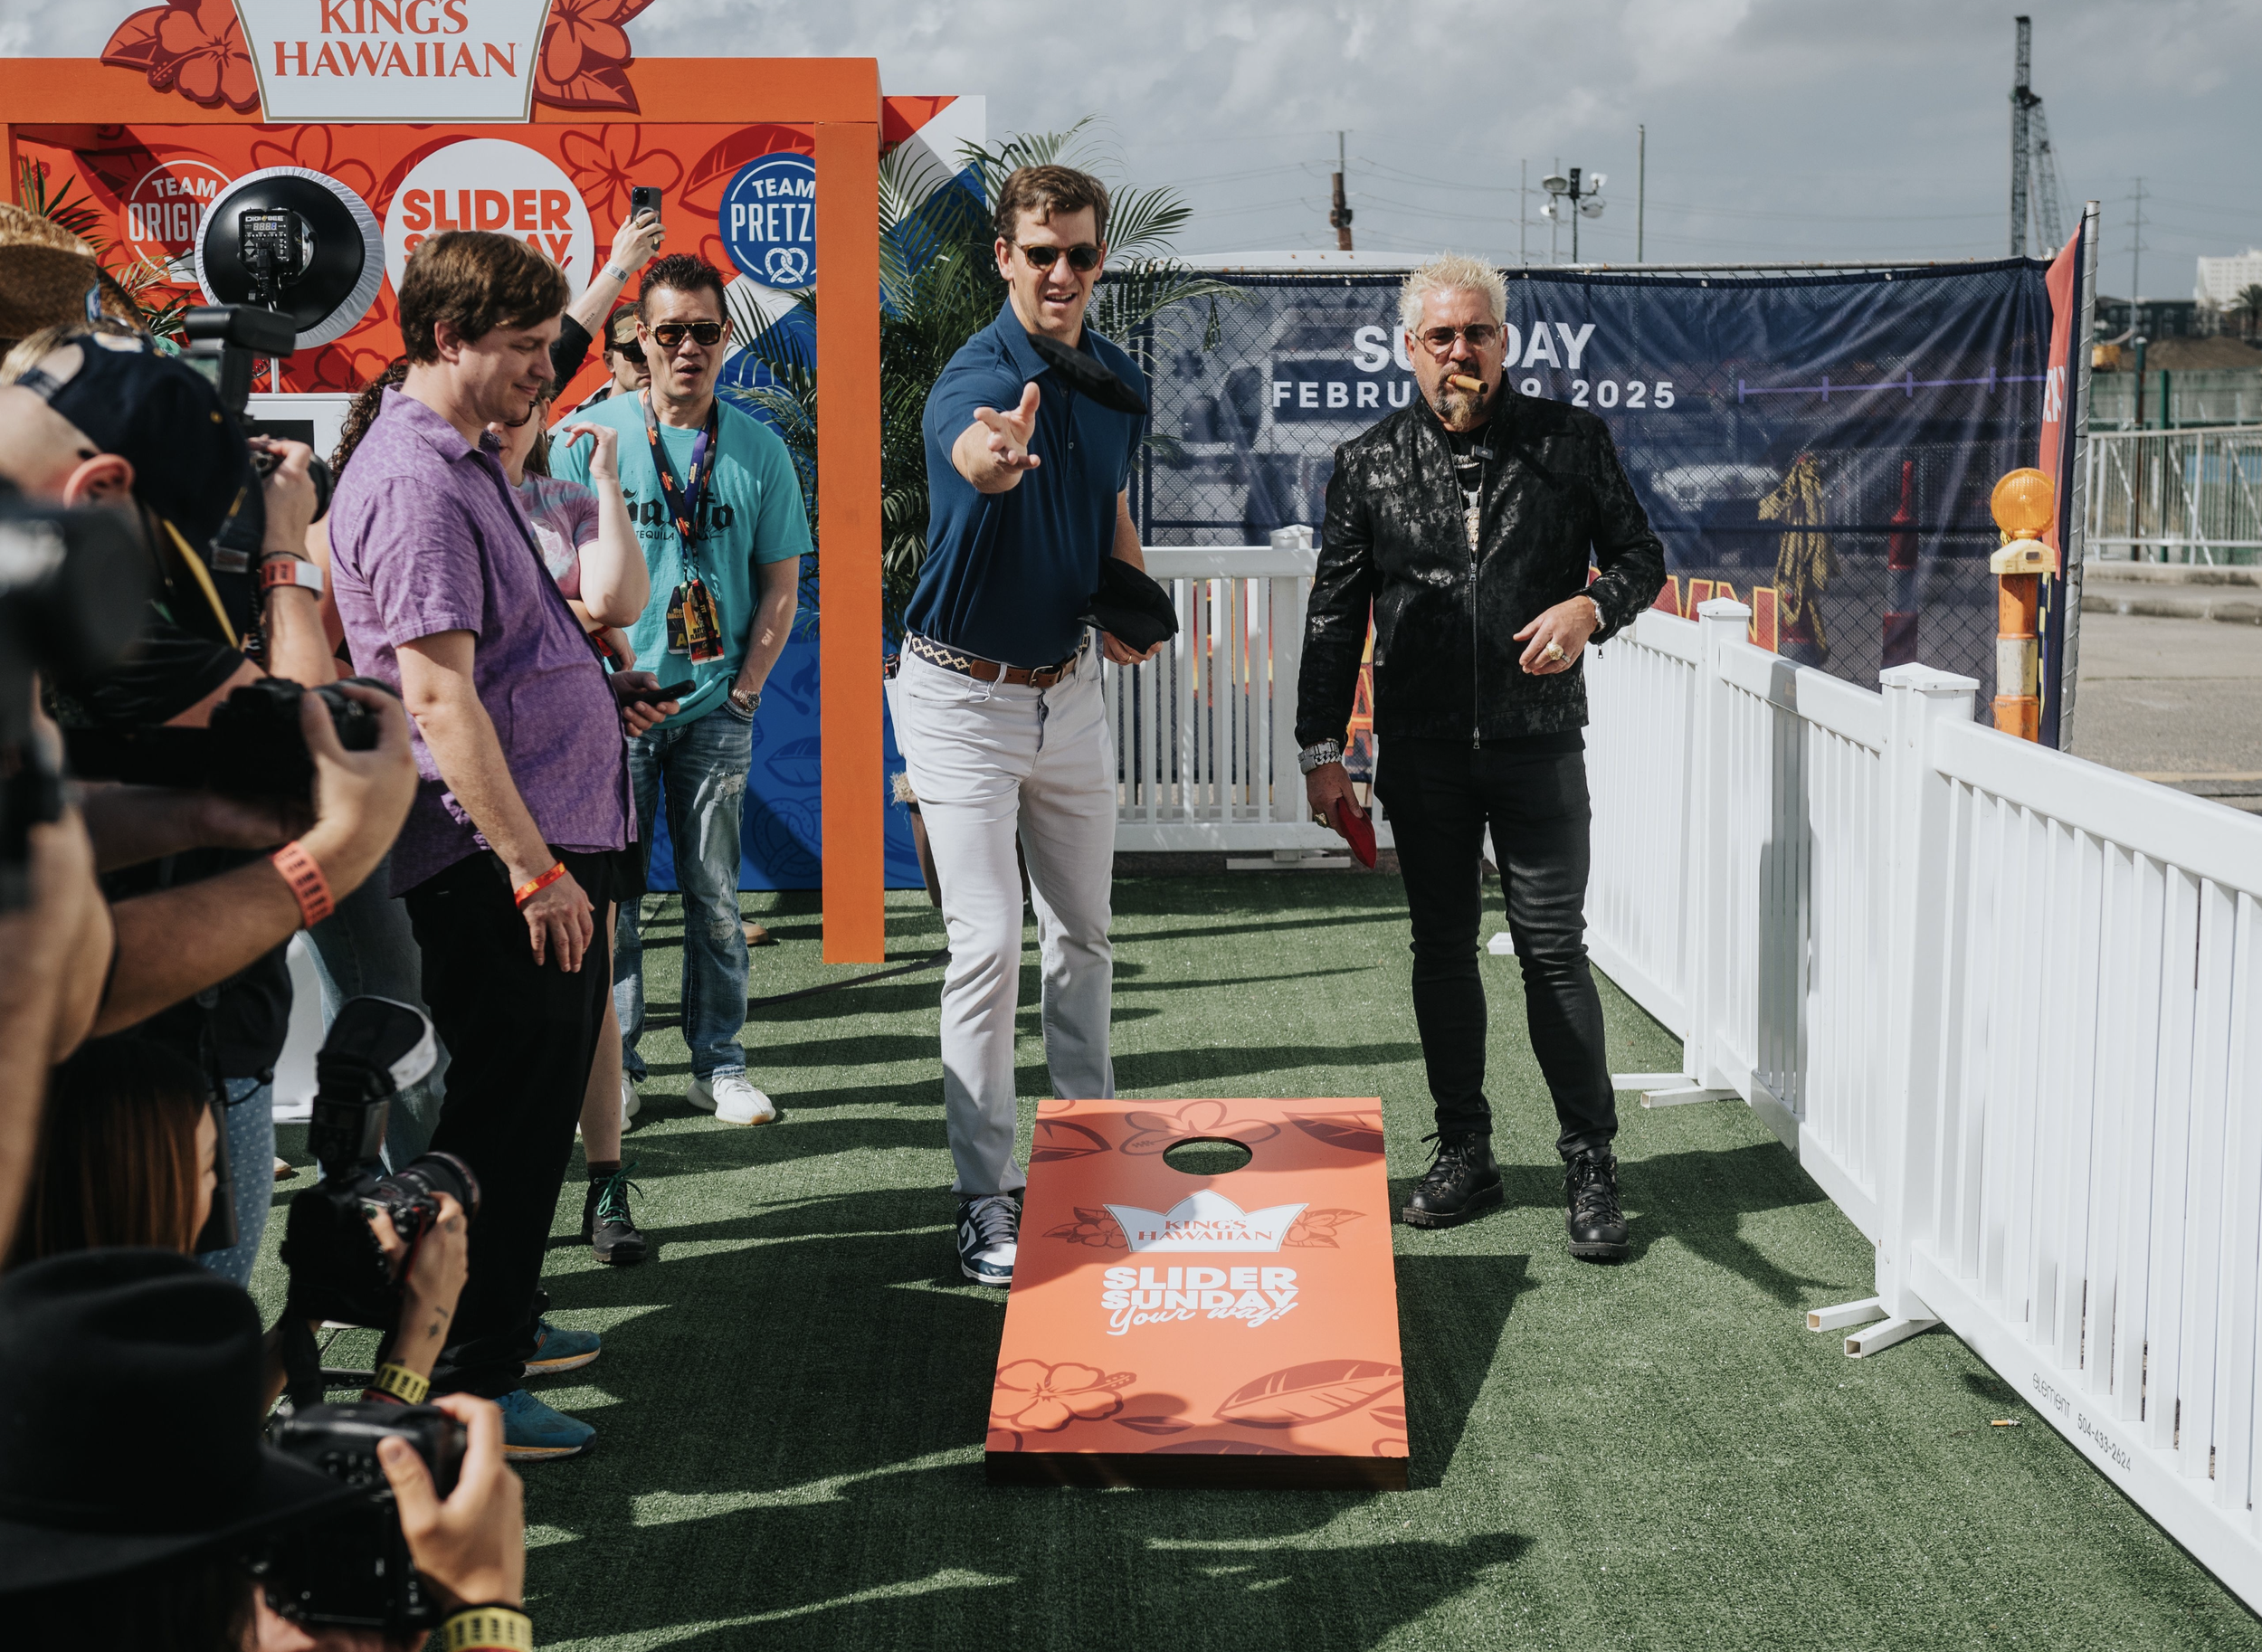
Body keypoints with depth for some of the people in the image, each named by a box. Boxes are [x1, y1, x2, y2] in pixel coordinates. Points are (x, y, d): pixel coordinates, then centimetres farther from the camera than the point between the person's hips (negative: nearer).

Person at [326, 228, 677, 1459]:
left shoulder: (468, 462, 16)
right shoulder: (414, 483, -17)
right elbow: (438, 697, -23)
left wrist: (591, 693, 21)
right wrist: (532, 866, -24)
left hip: (550, 843, 10)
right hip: (500, 865, -10)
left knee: (541, 1097, 19)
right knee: (506, 1114, -4)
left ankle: (501, 1322, 33)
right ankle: (461, 1386, 7)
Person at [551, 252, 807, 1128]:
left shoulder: (758, 448, 5)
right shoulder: (591, 435, 0)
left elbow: (781, 584, 8)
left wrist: (746, 689, 0)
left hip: (717, 705, 2)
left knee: (715, 893, 7)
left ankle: (717, 1063, 17)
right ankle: (612, 1067, 11)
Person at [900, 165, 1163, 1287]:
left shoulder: (1119, 381, 2)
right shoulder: (975, 378, -21)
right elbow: (976, 457, -47)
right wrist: (997, 453, -71)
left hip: (1069, 687, 6)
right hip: (964, 695, -6)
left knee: (1083, 933, 15)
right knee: (988, 943, -8)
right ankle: (986, 1197, 0)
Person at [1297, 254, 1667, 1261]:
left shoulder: (1570, 442, 3)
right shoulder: (1369, 464, 6)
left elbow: (1641, 555, 10)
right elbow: (1334, 613, 8)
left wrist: (1590, 607, -12)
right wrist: (1321, 749, 3)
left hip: (1537, 741, -2)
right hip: (1422, 751, 2)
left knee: (1554, 948, -2)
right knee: (1442, 950, 8)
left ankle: (1590, 1166, 7)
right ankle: (1464, 1154, 20)